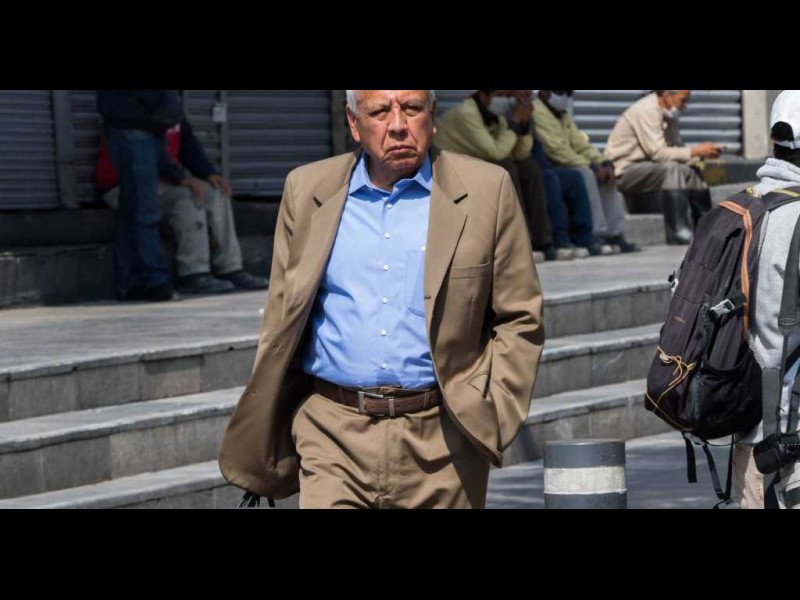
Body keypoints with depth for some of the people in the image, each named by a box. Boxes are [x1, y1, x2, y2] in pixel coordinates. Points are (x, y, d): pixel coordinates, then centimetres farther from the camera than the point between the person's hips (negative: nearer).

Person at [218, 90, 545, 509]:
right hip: (333, 437, 1)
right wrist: (265, 445, 11)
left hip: (439, 443, -1)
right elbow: (280, 323, 13)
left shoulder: (486, 191, 3)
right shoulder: (308, 190, 8)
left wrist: (489, 412, -8)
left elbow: (520, 320, 5)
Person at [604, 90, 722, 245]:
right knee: (672, 169, -30)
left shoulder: (669, 114, 8)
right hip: (622, 171, -9)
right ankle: (678, 233, -33)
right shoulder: (646, 110, -20)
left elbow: (675, 149, 4)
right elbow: (658, 153, -26)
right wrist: (695, 152, -24)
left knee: (693, 171, -4)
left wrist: (702, 154, -12)